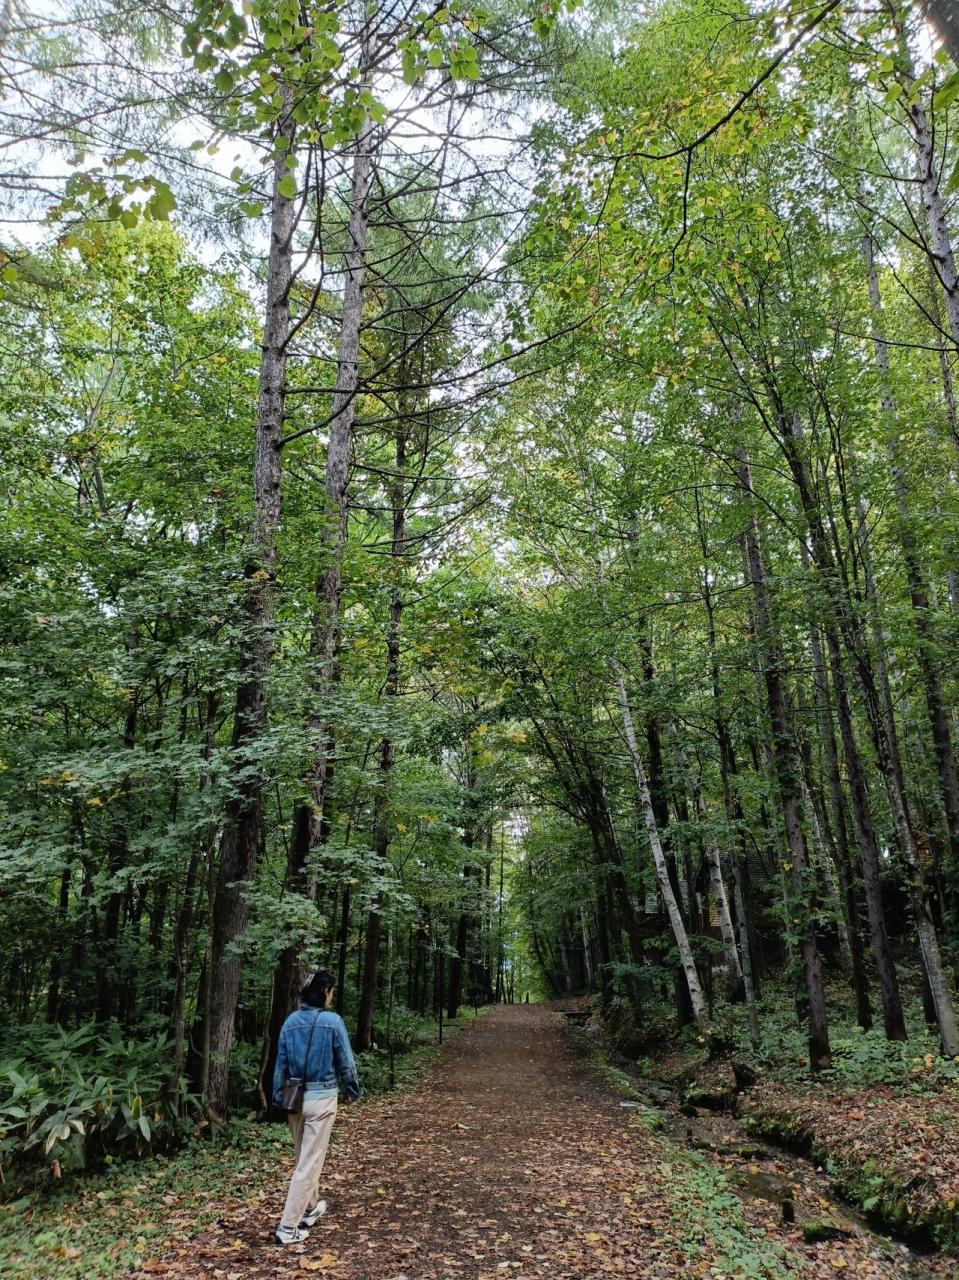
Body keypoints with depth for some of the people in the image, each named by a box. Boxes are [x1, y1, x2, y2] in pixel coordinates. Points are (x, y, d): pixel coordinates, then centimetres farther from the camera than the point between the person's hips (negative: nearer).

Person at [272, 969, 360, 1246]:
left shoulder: (291, 1021, -1)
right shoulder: (332, 1021, -14)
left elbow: (280, 1062, 6)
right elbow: (345, 1061, -6)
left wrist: (278, 1096, 16)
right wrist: (353, 1090, 10)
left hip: (294, 1097, 6)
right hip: (321, 1098, -5)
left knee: (304, 1157, 23)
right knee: (310, 1161, 3)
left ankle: (310, 1208, 39)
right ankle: (288, 1227, 4)